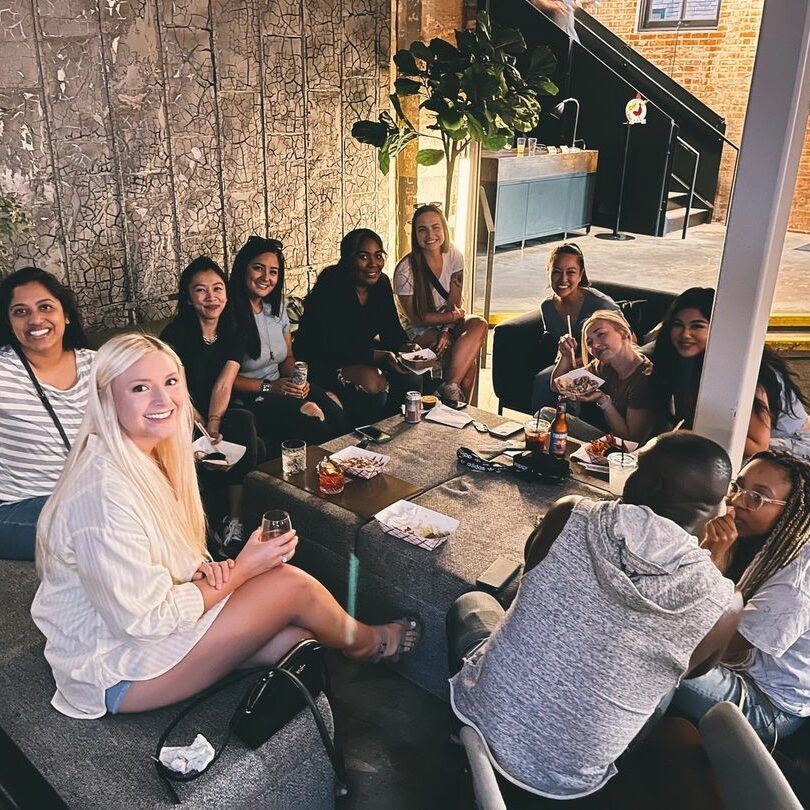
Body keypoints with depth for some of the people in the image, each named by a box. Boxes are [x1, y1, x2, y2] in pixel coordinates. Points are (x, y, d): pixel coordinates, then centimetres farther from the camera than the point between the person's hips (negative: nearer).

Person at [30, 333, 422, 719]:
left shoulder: (148, 456, 0)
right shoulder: (106, 491, -30)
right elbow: (143, 622, -25)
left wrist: (204, 570, -9)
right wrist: (241, 571, -18)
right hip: (114, 671, -8)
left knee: (297, 638, -7)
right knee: (292, 584, -11)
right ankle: (368, 644, 17)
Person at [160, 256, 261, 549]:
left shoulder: (233, 332, 5)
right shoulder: (175, 334, -7)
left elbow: (223, 385, -7)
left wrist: (214, 425, -22)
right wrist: (205, 429, -22)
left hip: (222, 415, 3)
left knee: (244, 422, -30)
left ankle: (234, 520, -23)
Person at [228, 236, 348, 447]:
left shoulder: (276, 307, 13)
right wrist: (268, 386, -16)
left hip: (282, 388, 7)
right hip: (249, 398, -7)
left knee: (333, 410, -21)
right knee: (311, 418, -29)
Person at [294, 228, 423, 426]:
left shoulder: (381, 283, -2)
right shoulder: (331, 287, -23)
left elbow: (391, 329, 2)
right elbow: (332, 347, -28)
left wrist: (404, 346, -21)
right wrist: (378, 356, -35)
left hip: (361, 354, 7)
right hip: (321, 361, -7)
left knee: (410, 378, -11)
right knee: (372, 383, -29)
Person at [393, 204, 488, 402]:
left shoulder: (454, 256, -4)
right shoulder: (406, 270, -18)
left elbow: (454, 303, -5)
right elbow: (416, 317, -12)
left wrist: (447, 331, -22)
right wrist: (453, 316, -14)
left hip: (447, 323, 5)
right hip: (419, 331, -5)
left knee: (480, 325, -30)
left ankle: (450, 387, -31)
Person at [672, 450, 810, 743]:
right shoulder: (753, 539, -5)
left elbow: (721, 648, -26)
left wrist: (716, 556, -29)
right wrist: (708, 547, -21)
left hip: (770, 706, -8)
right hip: (739, 668, 8)